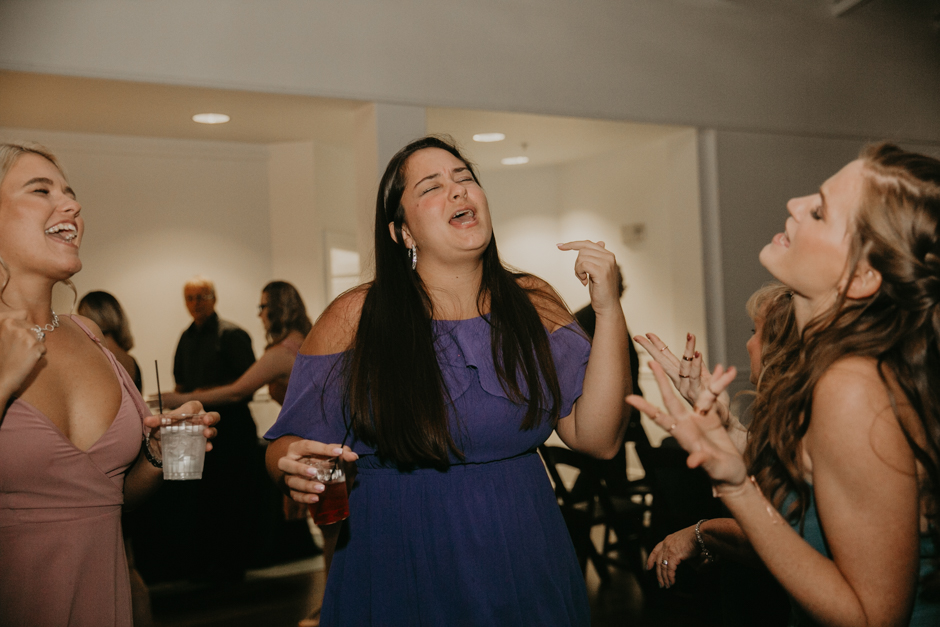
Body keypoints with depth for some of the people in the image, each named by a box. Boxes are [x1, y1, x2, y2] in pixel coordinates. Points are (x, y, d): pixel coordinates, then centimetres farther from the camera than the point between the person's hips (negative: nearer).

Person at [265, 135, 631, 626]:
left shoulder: (533, 305, -1)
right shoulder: (355, 318, -8)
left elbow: (598, 439, -6)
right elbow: (290, 446, -4)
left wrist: (608, 311, -14)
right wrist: (293, 466, -27)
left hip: (523, 565, 2)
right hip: (397, 575, -2)